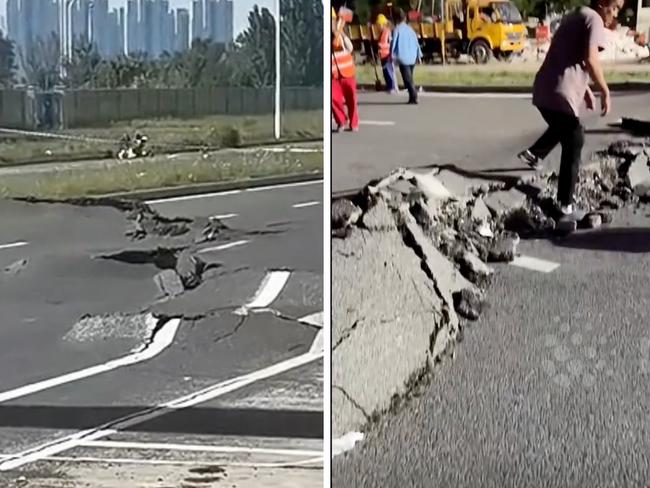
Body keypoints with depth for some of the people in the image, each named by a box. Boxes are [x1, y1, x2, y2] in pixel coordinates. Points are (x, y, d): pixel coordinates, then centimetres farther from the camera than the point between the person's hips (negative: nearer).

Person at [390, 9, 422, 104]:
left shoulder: (397, 29, -6)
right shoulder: (410, 29, 9)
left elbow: (393, 42, -7)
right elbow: (416, 42, 10)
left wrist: (392, 55, 2)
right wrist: (419, 55, 15)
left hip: (403, 58, -5)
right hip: (412, 57, 5)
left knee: (408, 79, -6)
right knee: (410, 78, 16)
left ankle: (414, 97, -15)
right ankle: (412, 97, 15)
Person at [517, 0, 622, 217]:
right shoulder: (593, 18, -7)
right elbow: (590, 60, -20)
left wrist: (585, 90, 32)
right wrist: (605, 92, -12)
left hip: (544, 91, 9)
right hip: (560, 95, -9)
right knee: (574, 143, 3)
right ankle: (565, 203, 5)